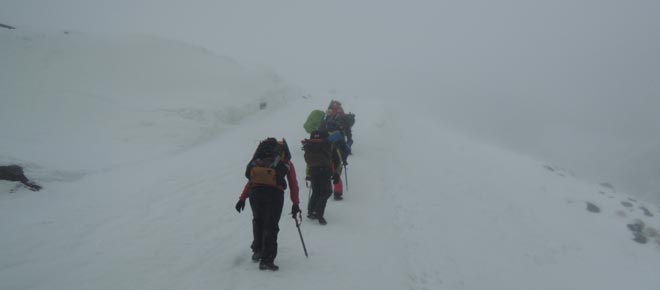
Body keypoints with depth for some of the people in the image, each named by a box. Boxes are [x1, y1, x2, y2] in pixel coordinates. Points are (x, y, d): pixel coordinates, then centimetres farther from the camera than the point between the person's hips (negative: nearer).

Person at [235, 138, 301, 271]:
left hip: (255, 190, 3)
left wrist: (242, 198, 22)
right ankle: (266, 260, 4)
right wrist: (295, 204, 21)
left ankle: (257, 250, 31)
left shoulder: (260, 159, 31)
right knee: (271, 226, 6)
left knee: (258, 220, 25)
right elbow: (293, 185, 19)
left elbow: (251, 179, 25)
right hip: (274, 192, -3)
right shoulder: (287, 163, 25)